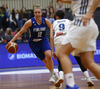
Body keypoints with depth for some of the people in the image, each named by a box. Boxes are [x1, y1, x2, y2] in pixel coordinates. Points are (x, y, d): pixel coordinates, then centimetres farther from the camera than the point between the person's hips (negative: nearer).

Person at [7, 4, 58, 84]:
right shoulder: (30, 22, -18)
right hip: (33, 43, -1)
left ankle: (52, 75, -6)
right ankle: (53, 73, 25)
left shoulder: (46, 21, -12)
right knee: (44, 60, 0)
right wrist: (11, 41, -19)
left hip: (43, 41, 1)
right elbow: (20, 32, -13)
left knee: (49, 56, -23)